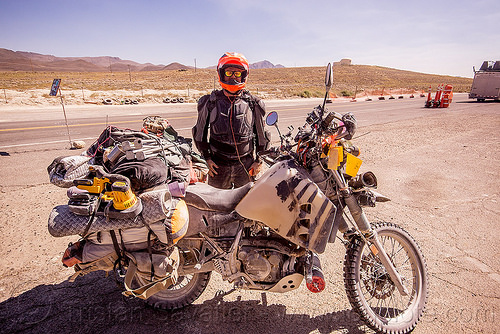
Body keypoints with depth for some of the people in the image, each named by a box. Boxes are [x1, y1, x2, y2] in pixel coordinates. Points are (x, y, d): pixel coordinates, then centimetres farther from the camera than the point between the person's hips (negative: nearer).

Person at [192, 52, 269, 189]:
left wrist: (258, 160, 7)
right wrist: (207, 158, 3)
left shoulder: (253, 104, 2)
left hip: (246, 165, 0)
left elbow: (261, 135, 11)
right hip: (218, 165, 0)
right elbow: (200, 132, 10)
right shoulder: (209, 103, 1)